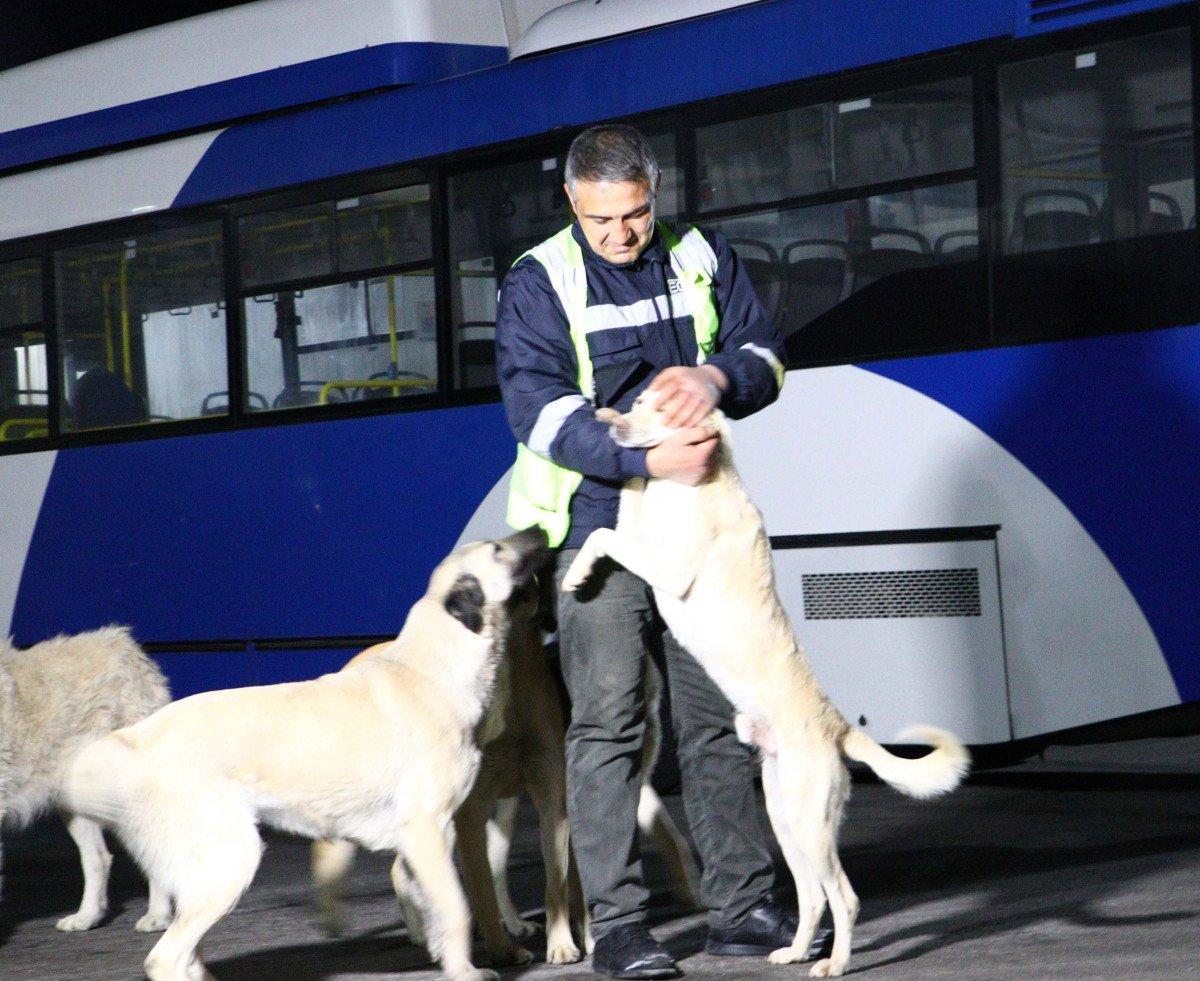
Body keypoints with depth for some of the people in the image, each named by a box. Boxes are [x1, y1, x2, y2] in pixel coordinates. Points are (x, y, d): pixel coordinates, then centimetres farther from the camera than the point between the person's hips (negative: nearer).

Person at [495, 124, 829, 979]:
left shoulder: (702, 259, 6)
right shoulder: (539, 284, -6)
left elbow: (765, 354, 6)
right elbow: (539, 409, -15)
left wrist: (718, 377, -18)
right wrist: (646, 459, -27)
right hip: (598, 529, -4)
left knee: (718, 715, 8)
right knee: (608, 722, -6)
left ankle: (743, 907, 15)